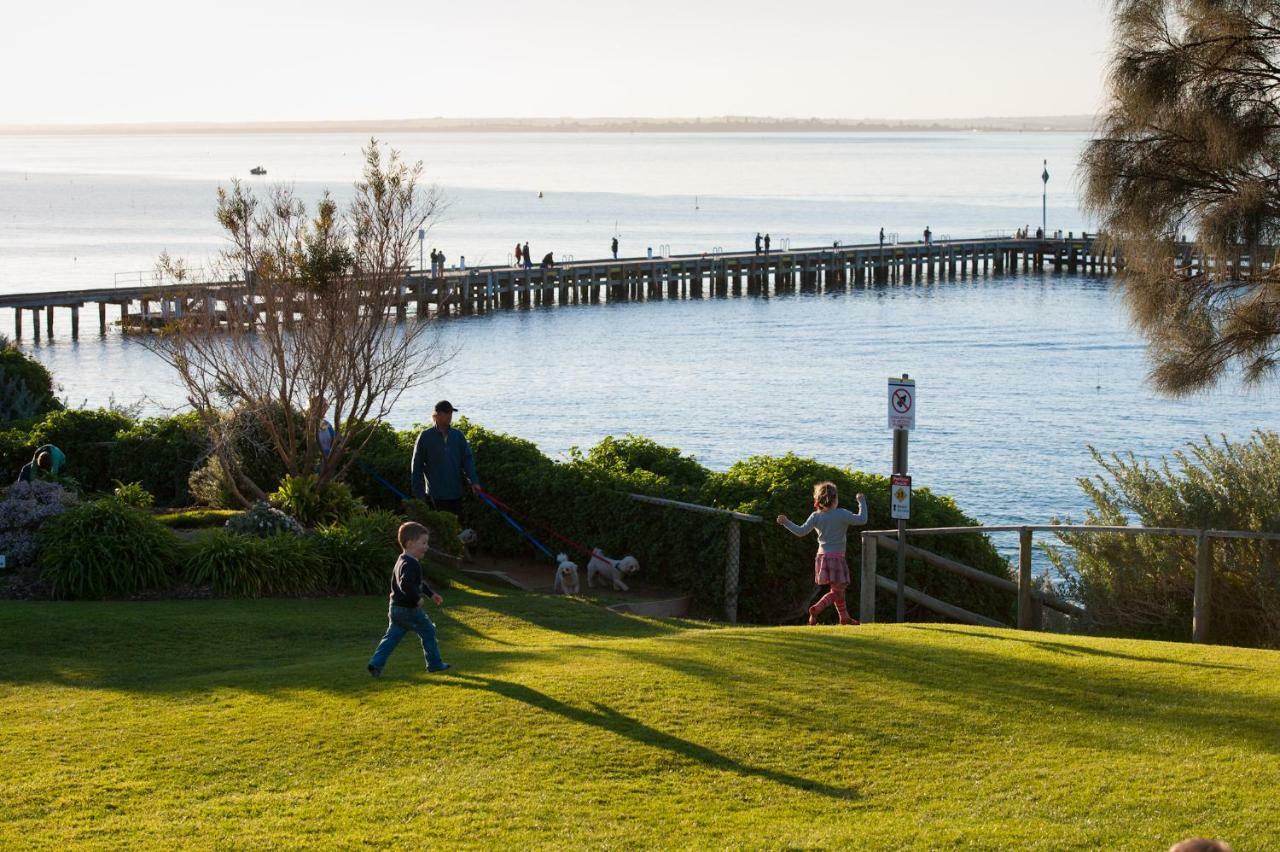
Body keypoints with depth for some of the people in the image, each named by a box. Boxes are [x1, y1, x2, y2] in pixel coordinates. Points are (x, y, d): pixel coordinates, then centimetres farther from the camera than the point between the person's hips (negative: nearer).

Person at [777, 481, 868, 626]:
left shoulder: (816, 516, 3)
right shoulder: (841, 514, -9)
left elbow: (801, 531, 1)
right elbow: (861, 520, -8)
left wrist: (786, 523, 13)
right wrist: (862, 502, 5)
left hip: (822, 556, 7)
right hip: (836, 557, -7)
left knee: (839, 589, 18)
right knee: (836, 591, -5)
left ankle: (844, 617, 25)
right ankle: (816, 609, -24)